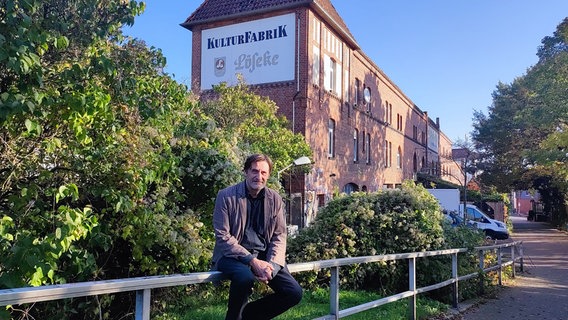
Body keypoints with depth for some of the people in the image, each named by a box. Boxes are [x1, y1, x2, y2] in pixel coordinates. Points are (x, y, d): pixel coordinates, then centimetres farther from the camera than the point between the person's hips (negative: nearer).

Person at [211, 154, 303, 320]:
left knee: (294, 293, -11)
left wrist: (271, 264, -13)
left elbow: (279, 235, 6)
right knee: (245, 277, -37)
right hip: (233, 255, -4)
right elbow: (223, 237, -12)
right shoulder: (226, 196, -8)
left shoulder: (275, 199, 5)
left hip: (264, 255, 5)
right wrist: (252, 261, -21)